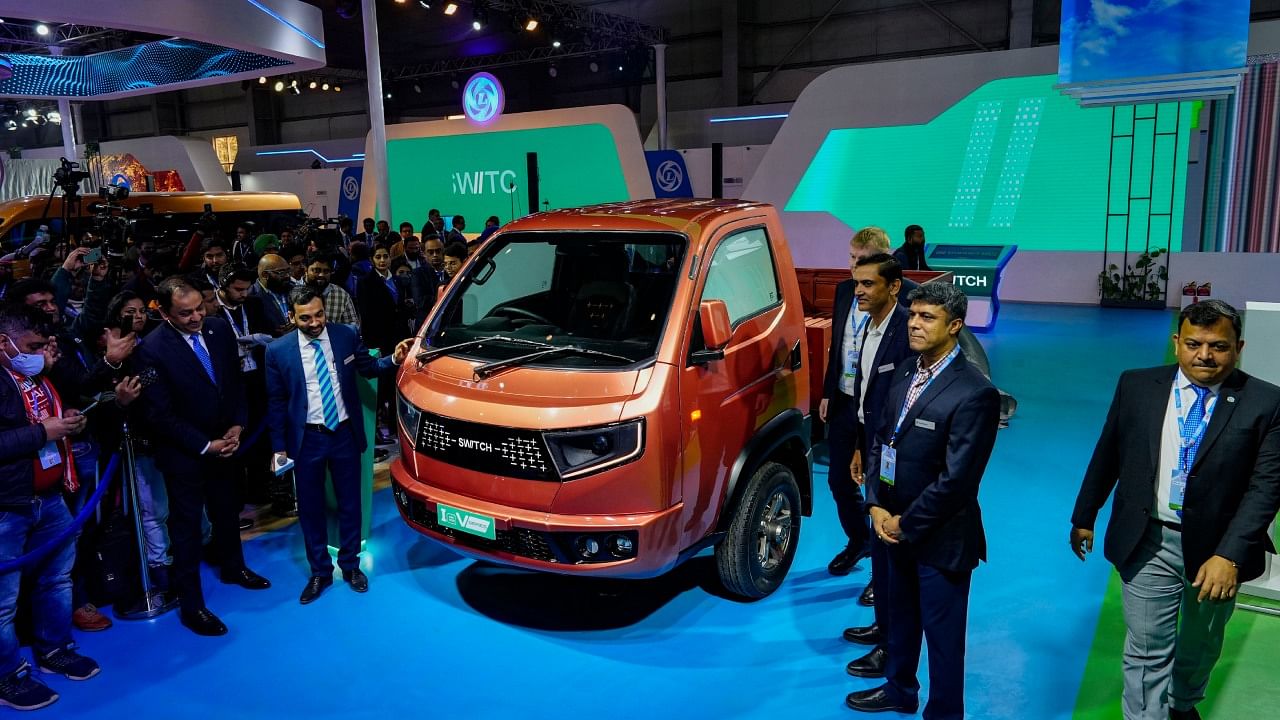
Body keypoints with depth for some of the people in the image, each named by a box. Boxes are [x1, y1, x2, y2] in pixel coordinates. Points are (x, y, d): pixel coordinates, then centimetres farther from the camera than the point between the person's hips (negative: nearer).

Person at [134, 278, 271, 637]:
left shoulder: (220, 329, -7)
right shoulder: (152, 349, -22)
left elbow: (235, 381, 5)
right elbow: (160, 415, -18)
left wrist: (237, 426, -6)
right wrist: (204, 446, -17)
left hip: (224, 442, 6)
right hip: (183, 453, -5)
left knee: (227, 510, 24)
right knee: (187, 526, 7)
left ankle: (233, 567, 48)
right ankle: (190, 605, 21)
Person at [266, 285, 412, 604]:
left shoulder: (346, 336, -8)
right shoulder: (278, 351, -10)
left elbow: (368, 368, 7)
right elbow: (276, 403, -2)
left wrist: (394, 359, -13)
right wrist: (279, 447, -1)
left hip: (345, 434, 1)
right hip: (306, 439, -1)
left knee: (350, 503, 13)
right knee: (310, 508, 11)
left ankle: (350, 565, 32)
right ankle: (320, 572, 29)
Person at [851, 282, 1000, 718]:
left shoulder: (974, 393, -21)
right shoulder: (903, 377, 4)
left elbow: (956, 479, -22)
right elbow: (880, 442, 8)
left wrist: (906, 524, -14)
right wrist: (877, 506, -3)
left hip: (941, 538, -7)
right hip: (897, 529, 7)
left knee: (942, 635, 10)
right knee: (902, 619, 25)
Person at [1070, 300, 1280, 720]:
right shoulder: (1137, 386, -4)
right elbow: (1107, 456, 5)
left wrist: (1229, 555, -22)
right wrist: (1083, 517, 9)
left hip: (1217, 548, 1)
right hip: (1148, 542, -1)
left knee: (1200, 648, 24)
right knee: (1146, 652, 4)